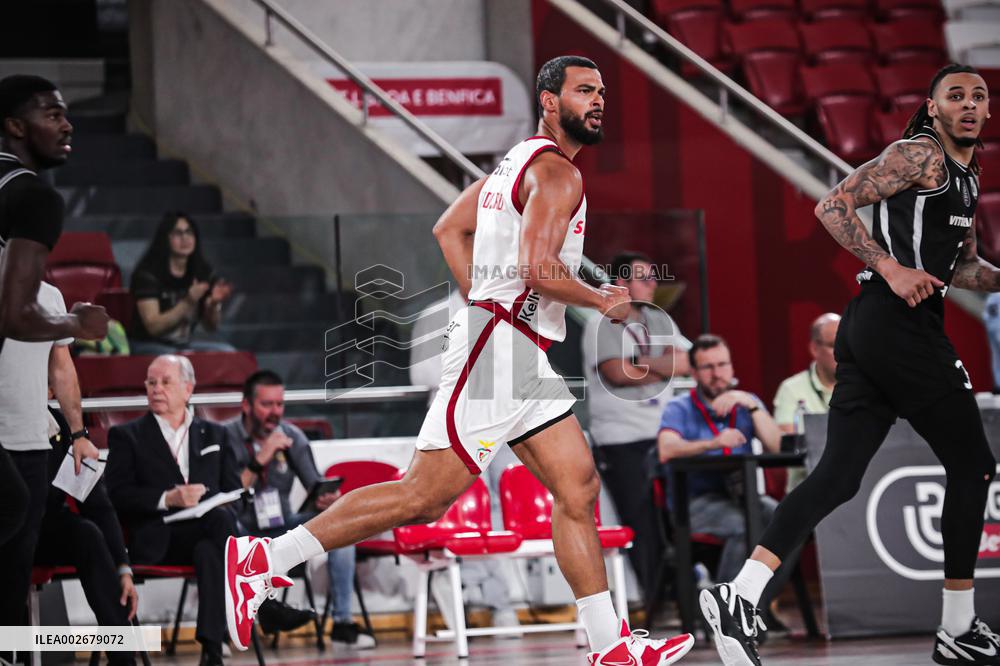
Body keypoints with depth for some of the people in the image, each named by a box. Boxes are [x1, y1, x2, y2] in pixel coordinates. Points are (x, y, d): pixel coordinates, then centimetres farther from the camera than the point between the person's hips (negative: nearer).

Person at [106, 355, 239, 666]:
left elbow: (234, 493, 17)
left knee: (209, 551, -37)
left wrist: (205, 498, -7)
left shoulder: (215, 435, 23)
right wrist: (166, 499, -17)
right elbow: (118, 496, 0)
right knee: (219, 518, -34)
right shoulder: (126, 436, 13)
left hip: (204, 534, 3)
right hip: (157, 541, -3)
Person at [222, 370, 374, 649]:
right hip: (242, 535, -4)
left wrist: (327, 499, -24)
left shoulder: (292, 437, 2)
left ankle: (342, 623, -19)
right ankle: (264, 607, -28)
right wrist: (260, 460, -26)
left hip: (281, 530, 4)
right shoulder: (224, 437, -10)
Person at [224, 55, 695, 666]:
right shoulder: (558, 172, -11)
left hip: (524, 359, 11)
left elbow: (449, 229, 25)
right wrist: (604, 302, -7)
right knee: (426, 496, -11)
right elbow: (539, 268, -23)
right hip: (498, 349, -11)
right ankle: (265, 558, -6)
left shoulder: (521, 160, 19)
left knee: (579, 489, 8)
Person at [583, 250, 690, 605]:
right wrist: (664, 367, -3)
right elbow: (617, 373, -15)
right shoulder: (602, 325, -1)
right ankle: (654, 599, -2)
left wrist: (642, 362, -11)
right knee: (640, 526, -5)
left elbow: (686, 362, 1)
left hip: (662, 438, 6)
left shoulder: (659, 321, 16)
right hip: (621, 441, -5)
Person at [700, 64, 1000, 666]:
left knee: (838, 477, 1)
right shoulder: (920, 154, -5)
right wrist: (890, 267, -18)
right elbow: (833, 206, -11)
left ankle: (740, 597, -8)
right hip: (901, 325, -9)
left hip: (871, 326, 9)